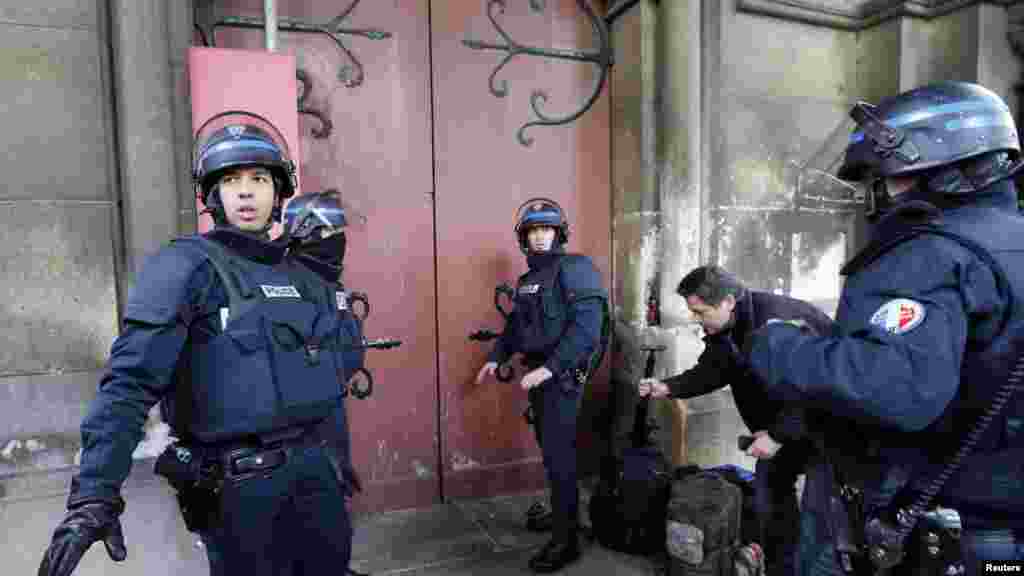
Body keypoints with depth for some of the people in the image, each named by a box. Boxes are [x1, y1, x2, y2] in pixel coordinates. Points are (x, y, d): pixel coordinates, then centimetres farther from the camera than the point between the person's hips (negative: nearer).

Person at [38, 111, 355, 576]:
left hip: (313, 467, 6)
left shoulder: (301, 278, 9)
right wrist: (95, 492, -25)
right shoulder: (186, 267, -11)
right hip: (240, 484, -6)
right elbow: (130, 380, -18)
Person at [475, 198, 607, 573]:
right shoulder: (528, 279, 12)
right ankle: (561, 512, 37)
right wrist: (496, 358, 14)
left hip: (563, 374, -8)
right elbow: (516, 324, 23)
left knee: (558, 453, -4)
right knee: (549, 448, 18)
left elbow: (586, 325, -23)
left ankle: (566, 540, 8)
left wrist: (550, 367, -26)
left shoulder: (575, 269, -13)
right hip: (538, 373, 8)